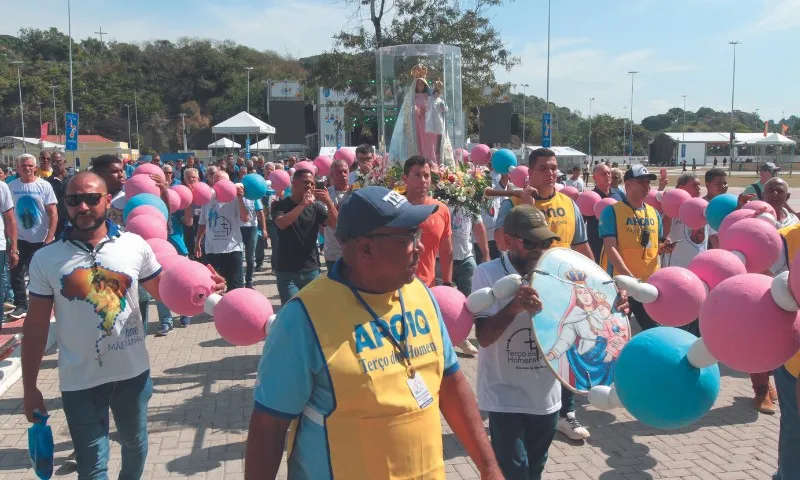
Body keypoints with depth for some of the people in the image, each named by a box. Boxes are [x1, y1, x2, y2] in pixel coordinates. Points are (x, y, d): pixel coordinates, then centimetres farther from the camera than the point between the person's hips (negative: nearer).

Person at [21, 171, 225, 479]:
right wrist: (30, 387, -1)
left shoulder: (134, 245, -7)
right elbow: (36, 325, -2)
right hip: (80, 380, -1)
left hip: (133, 371, 2)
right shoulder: (46, 259, -7)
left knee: (135, 444, 24)